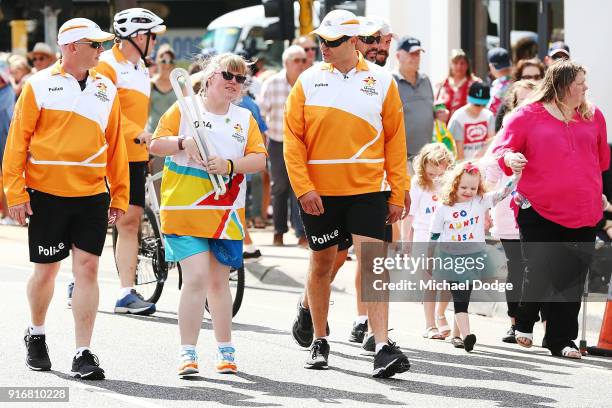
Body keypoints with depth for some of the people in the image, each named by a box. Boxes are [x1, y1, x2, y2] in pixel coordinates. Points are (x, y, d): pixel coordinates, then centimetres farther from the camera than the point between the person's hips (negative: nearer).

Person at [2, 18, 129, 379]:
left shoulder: (106, 89, 9)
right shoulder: (40, 86, -2)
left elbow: (115, 145, 12)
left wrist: (120, 196, 10)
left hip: (92, 196, 2)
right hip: (46, 196, -2)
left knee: (88, 268, -5)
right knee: (46, 270, 7)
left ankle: (83, 355, -3)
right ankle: (36, 334, 33)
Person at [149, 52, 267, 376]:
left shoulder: (245, 118, 10)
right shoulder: (185, 109, 0)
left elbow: (259, 158, 2)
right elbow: (156, 144, -2)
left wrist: (230, 165, -16)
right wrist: (183, 143, -20)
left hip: (227, 213, 4)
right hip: (185, 209, -4)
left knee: (219, 280, 13)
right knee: (197, 277, -14)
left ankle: (225, 350, 26)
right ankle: (188, 353, -9)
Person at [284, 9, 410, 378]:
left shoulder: (381, 82, 1)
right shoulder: (309, 81, 1)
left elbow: (395, 140, 4)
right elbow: (293, 139, 1)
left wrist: (398, 194, 1)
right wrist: (303, 188, -9)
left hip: (367, 191, -1)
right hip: (320, 194, 1)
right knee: (322, 264, 12)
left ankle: (383, 348, -16)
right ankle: (320, 342, 28)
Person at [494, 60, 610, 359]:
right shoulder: (528, 116, -1)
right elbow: (502, 148, -1)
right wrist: (510, 158, -21)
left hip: (583, 213, 4)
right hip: (539, 211, -3)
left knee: (572, 278, 2)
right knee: (539, 272, -4)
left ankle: (561, 340, 10)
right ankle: (524, 323, 24)